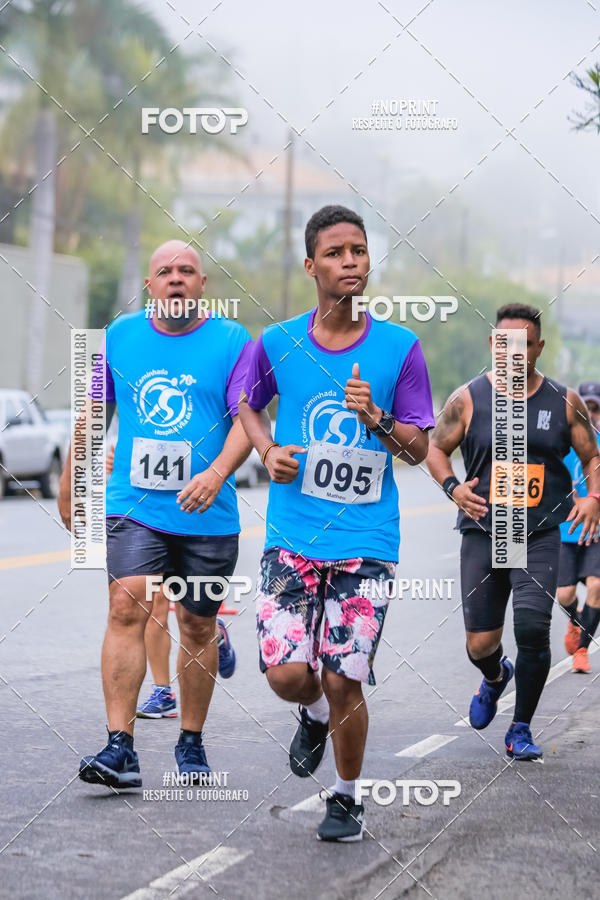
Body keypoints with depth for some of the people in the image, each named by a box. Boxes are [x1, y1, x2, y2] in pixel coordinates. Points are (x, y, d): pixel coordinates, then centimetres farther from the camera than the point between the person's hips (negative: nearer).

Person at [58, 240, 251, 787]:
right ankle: (120, 748, -19)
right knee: (127, 608, -16)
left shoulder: (233, 341, -1)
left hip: (207, 516, -1)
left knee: (198, 626, 8)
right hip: (132, 506, 1)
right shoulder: (120, 336, 7)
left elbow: (247, 418, -10)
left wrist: (217, 472, -27)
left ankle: (192, 742, 25)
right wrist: (69, 484, 19)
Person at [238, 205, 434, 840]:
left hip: (366, 542, -1)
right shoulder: (276, 344, 0)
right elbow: (248, 402, 21)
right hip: (291, 537, 1)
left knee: (343, 682, -3)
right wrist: (268, 450, 2)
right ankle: (315, 716, 29)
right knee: (286, 673, -9)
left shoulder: (400, 348, -2)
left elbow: (418, 450, 2)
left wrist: (376, 418, -17)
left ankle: (347, 798, 21)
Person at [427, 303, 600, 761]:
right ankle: (495, 677, 41)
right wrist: (453, 487, -9)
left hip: (540, 537, -1)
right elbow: (436, 448, 10)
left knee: (533, 628, -18)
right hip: (483, 534, 1)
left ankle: (521, 730, 2)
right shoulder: (469, 399, 0)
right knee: (480, 644, 1)